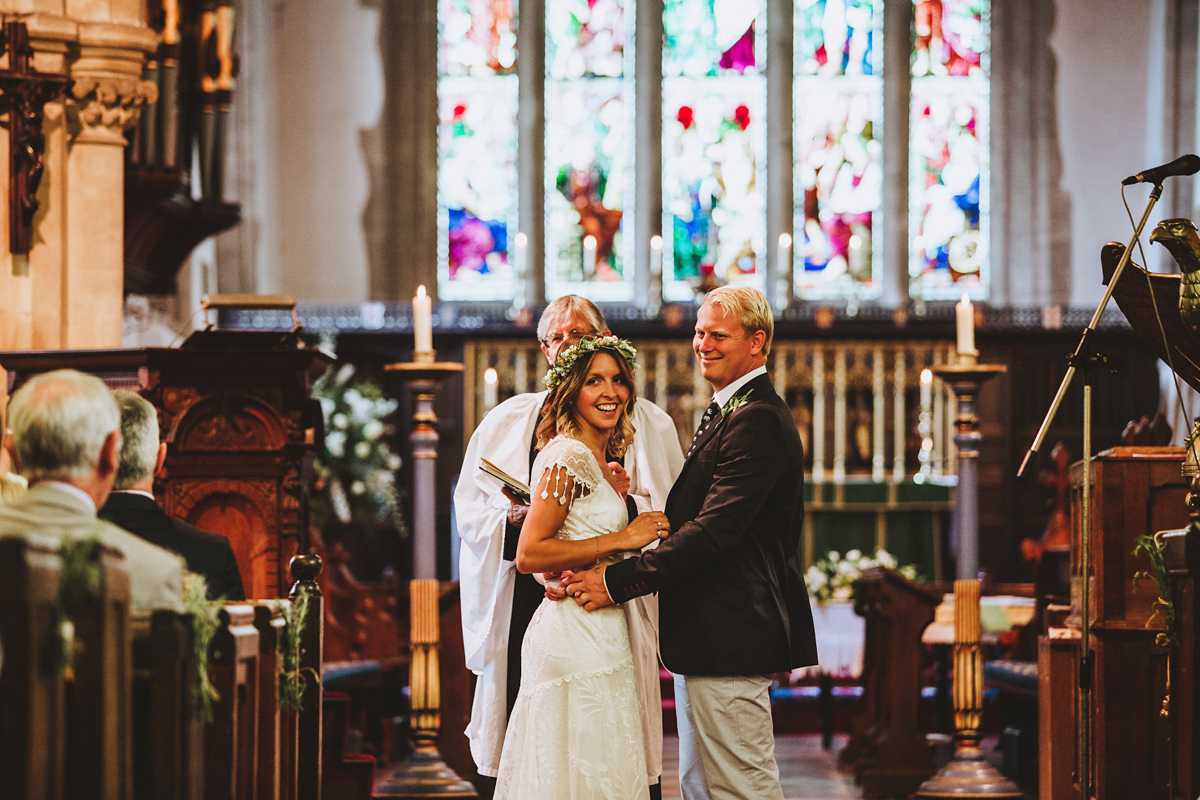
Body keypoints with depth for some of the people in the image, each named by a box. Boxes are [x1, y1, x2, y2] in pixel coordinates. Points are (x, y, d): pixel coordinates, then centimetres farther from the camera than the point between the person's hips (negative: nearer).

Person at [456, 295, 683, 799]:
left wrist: (628, 500, -14)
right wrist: (512, 520, -9)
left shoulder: (647, 425, 12)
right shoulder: (507, 421, 16)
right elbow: (469, 511, 11)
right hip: (523, 602, 1)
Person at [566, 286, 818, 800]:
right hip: (705, 640, 11)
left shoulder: (756, 420, -17)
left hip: (729, 637, -11)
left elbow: (714, 530, -24)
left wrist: (619, 580, -23)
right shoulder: (725, 411, 19)